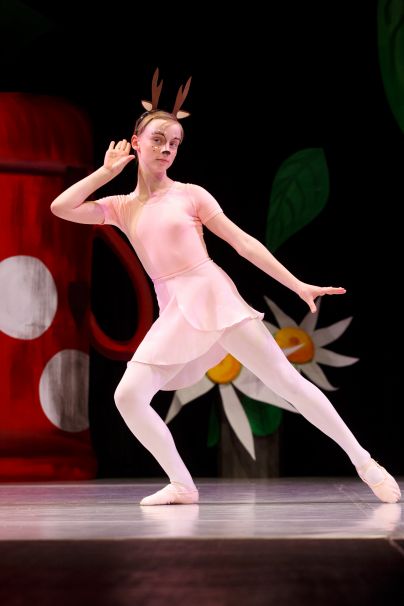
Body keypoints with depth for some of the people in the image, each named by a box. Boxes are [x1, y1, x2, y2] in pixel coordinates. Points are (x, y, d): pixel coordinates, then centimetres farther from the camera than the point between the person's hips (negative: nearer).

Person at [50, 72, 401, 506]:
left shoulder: (191, 194, 4)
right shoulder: (121, 207, 11)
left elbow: (243, 243, 2)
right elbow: (61, 208, 0)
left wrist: (298, 286, -4)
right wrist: (108, 171, 7)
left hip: (214, 297, -3)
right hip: (173, 315, 3)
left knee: (288, 381, -7)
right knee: (128, 396, -14)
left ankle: (365, 463, 0)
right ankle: (182, 484, -2)